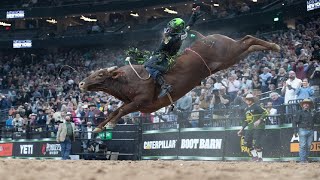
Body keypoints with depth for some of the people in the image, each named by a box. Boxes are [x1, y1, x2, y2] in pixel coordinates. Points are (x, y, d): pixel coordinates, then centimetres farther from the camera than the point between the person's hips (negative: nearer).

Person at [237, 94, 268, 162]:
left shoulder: (256, 106, -5)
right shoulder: (246, 109, 19)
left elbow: (265, 113, -14)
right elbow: (246, 120, 26)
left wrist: (259, 120, -24)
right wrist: (242, 129, 22)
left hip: (258, 127, -8)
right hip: (250, 128, 8)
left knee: (256, 142, -15)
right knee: (247, 142, 3)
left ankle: (260, 157, -3)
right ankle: (254, 156, 15)